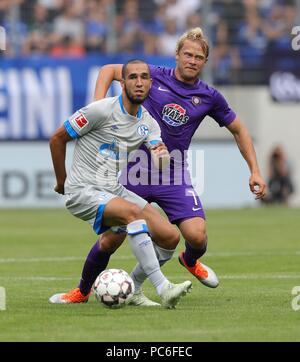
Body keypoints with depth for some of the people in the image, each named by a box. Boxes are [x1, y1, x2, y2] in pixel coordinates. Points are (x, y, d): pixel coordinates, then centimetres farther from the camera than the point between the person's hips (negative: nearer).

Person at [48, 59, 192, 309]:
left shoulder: (149, 123, 7)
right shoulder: (102, 110, -12)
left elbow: (159, 163, -9)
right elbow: (57, 139, -5)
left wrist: (161, 156, -33)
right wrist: (62, 182, 3)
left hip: (114, 191, 7)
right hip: (83, 191, -7)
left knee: (170, 236, -6)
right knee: (132, 212, -35)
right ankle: (163, 289, -37)